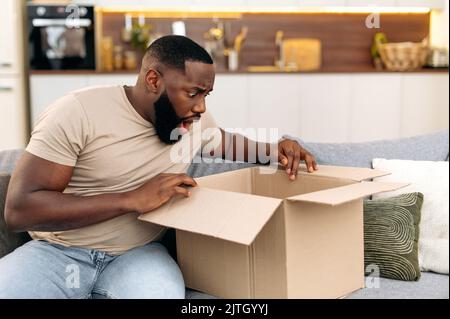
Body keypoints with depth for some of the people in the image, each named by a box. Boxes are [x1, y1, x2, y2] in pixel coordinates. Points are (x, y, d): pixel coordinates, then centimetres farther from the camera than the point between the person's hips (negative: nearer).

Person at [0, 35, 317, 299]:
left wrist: (274, 147, 6)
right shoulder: (77, 112, -14)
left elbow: (224, 141, 27)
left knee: (163, 291, -32)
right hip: (58, 251, -2)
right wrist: (132, 199, -26)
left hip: (139, 253, 3)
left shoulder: (195, 117, 2)